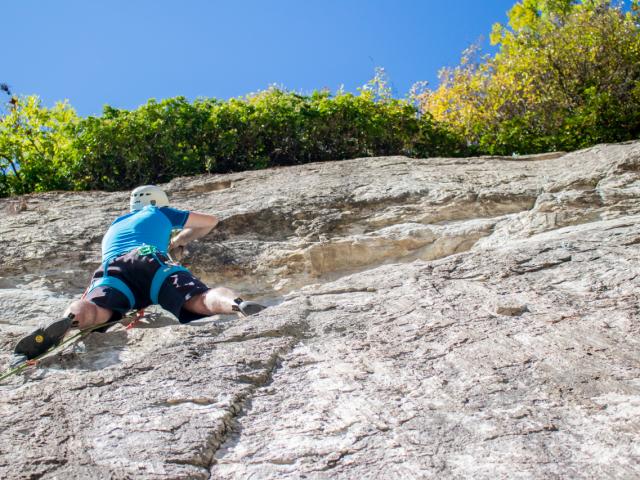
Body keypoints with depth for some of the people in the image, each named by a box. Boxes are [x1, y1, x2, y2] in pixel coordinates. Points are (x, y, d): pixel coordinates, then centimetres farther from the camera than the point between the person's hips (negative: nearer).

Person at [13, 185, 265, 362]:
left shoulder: (114, 226, 47)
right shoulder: (159, 213, 39)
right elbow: (211, 221, 49)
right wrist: (180, 240, 62)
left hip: (113, 269, 2)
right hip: (152, 261, -2)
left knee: (94, 310, -26)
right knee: (202, 299, -21)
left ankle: (66, 322, -60)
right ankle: (238, 305, -54)